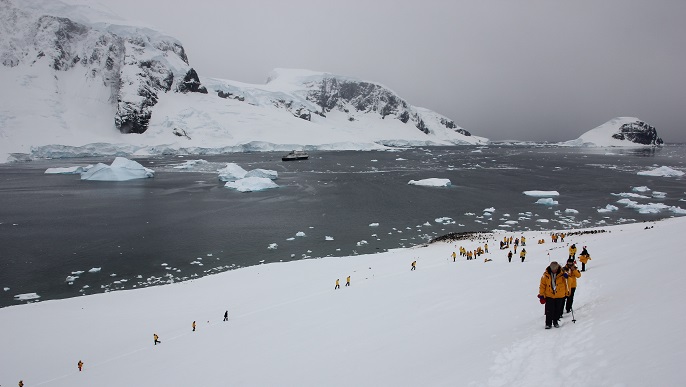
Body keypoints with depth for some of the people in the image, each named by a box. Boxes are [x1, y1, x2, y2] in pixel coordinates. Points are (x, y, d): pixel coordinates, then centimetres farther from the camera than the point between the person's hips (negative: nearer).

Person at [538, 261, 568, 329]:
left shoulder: (562, 274, -9)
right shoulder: (546, 275, -10)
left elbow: (565, 284, 4)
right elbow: (542, 285, -1)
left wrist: (566, 293, 9)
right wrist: (541, 295, -2)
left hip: (559, 296, 1)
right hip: (549, 296, -1)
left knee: (557, 310, 12)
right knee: (549, 311, -3)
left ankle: (555, 322, 29)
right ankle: (548, 323, 8)